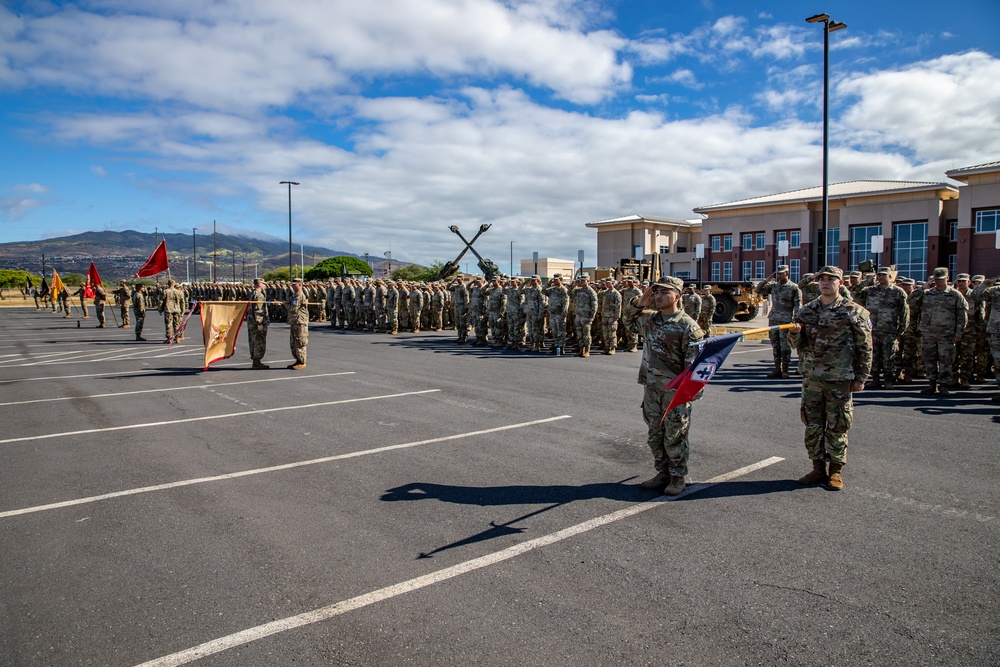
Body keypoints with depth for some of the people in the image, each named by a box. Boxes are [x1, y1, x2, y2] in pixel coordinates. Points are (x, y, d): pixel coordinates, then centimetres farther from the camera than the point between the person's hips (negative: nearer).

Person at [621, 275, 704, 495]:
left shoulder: (687, 325, -12)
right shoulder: (648, 318, 7)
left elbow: (694, 361, -13)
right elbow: (629, 316, 26)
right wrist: (640, 302, 5)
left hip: (675, 390, -6)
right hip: (651, 387, 7)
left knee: (675, 436, 3)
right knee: (654, 434, 14)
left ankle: (678, 477, 18)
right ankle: (663, 473, 28)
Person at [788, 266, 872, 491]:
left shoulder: (854, 312, -3)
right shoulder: (806, 311, 9)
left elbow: (865, 347, -1)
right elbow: (796, 344, 11)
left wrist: (861, 378, -3)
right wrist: (795, 333, -12)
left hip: (840, 380, -4)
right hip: (811, 378, 4)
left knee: (837, 427, 3)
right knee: (812, 425, 8)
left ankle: (836, 471, 17)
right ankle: (818, 468, 21)